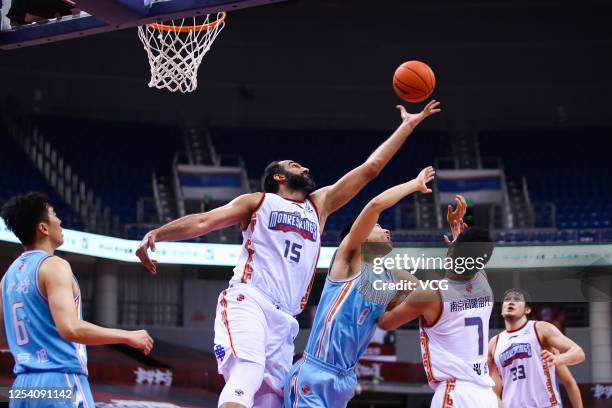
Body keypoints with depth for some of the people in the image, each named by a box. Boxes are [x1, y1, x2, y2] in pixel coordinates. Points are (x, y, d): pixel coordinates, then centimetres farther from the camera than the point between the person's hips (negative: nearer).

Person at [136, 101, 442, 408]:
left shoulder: (319, 204, 26)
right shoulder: (258, 202, 14)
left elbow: (371, 167, 28)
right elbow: (202, 222, 6)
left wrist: (408, 125, 28)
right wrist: (155, 235, -9)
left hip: (284, 320, 5)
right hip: (247, 303, -5)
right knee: (247, 374, -31)